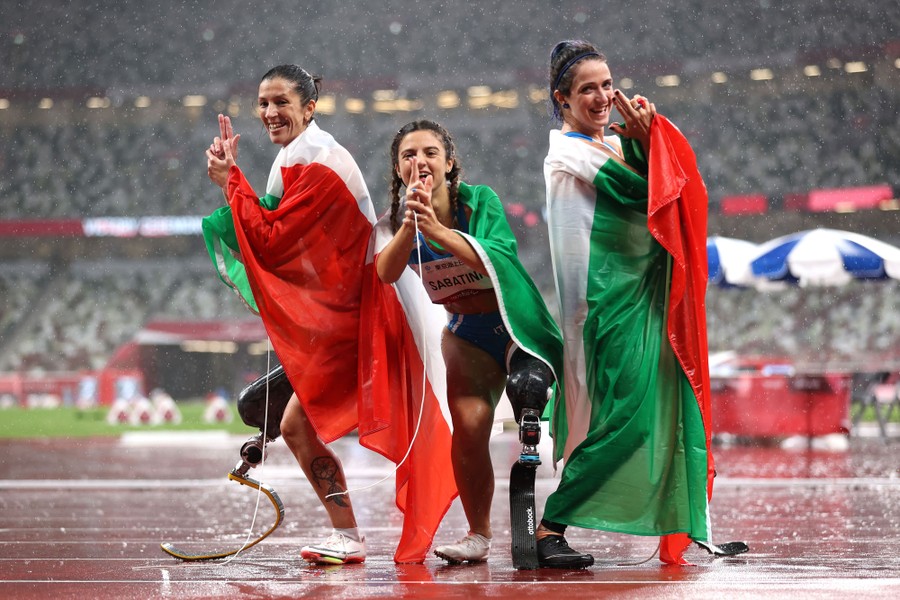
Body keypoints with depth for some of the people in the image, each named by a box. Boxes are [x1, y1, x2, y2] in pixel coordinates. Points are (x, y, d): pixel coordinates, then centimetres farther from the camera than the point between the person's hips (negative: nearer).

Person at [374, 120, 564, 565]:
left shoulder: (479, 200, -14)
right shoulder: (397, 221, -3)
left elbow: (499, 259, -30)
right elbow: (385, 273, -21)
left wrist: (438, 230, -42)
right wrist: (409, 224, -37)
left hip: (517, 324, -2)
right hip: (467, 334, 2)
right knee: (468, 426, -14)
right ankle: (478, 536, -1)